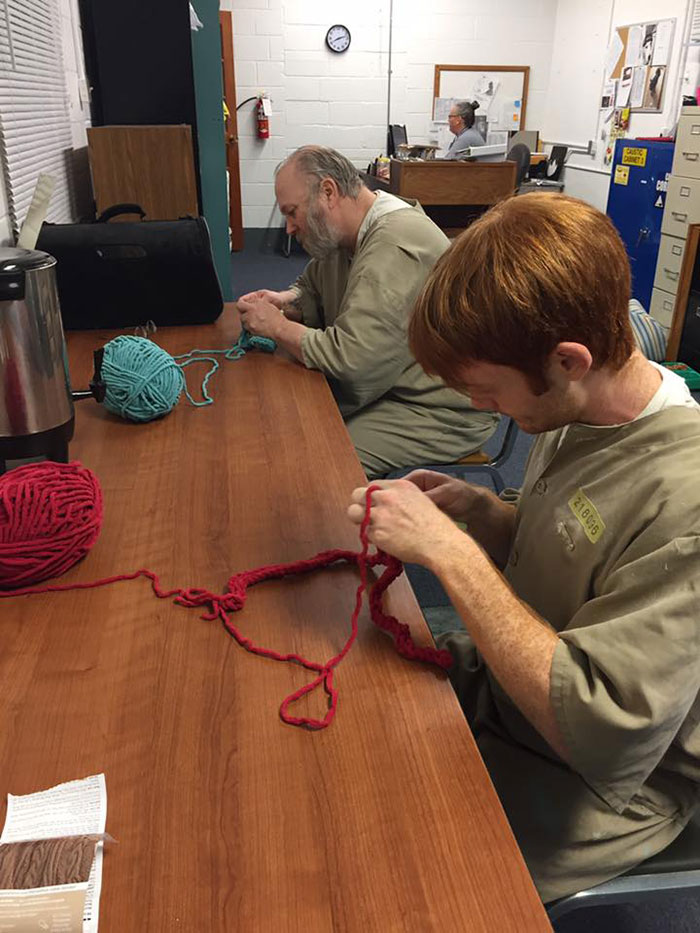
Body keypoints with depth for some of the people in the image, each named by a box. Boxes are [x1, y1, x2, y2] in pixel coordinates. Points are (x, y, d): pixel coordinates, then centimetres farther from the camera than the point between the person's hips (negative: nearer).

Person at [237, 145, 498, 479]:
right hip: (386, 386, 9)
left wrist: (277, 327, -15)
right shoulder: (344, 235, 8)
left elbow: (350, 359, -30)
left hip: (441, 412, -9)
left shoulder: (396, 246, -25)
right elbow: (311, 288, 23)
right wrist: (284, 302, -1)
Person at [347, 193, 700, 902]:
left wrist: (451, 551, -31)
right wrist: (479, 511, -11)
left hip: (582, 788, -6)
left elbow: (602, 734, -32)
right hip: (495, 680, 7)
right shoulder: (580, 408, -7)